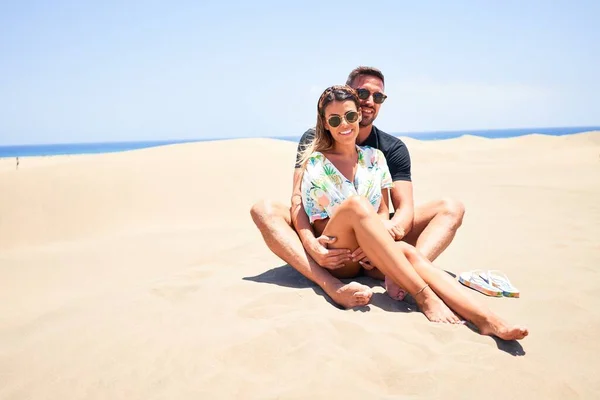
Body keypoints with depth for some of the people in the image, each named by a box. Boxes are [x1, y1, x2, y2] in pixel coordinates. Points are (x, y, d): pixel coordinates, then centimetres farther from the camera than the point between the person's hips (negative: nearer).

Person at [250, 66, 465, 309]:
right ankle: (330, 285, -47)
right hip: (327, 238, -1)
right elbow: (299, 198, -14)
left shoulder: (394, 149, 2)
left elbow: (405, 207, -10)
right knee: (264, 210, -24)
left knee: (451, 209, -15)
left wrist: (385, 234, -36)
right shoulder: (314, 140, -2)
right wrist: (311, 245, -35)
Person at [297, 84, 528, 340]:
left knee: (408, 252, -30)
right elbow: (318, 223, -4)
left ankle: (486, 319, -46)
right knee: (356, 203, -33)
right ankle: (423, 296, -38)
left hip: (368, 258, 4)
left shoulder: (374, 157, 12)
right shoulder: (316, 163, 0)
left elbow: (383, 212, 11)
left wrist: (373, 245, -12)